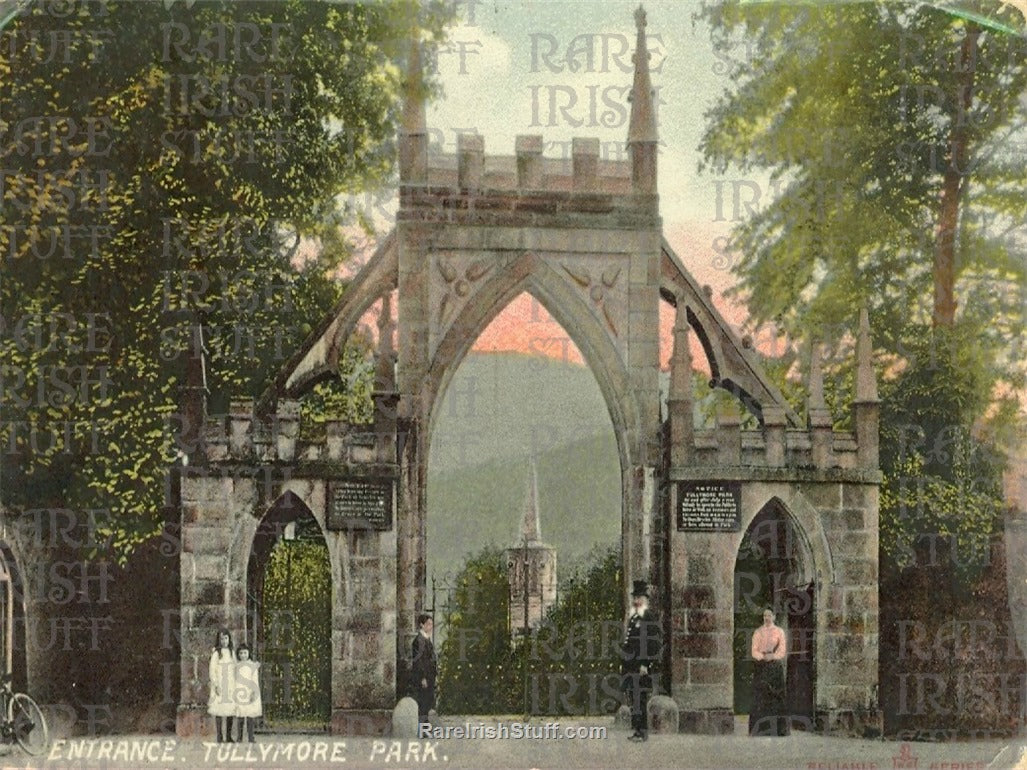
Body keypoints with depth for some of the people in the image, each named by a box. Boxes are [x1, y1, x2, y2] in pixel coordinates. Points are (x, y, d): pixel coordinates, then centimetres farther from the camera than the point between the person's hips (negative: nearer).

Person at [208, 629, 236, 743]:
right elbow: (212, 670, -7)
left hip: (230, 685, 5)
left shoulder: (231, 652, 12)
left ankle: (229, 736, 9)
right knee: (219, 710, -6)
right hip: (219, 684, -5)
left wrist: (236, 685, 11)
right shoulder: (216, 652, -4)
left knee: (230, 709, 3)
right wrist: (215, 685, -14)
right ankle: (220, 736, -2)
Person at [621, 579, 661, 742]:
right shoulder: (633, 618, 18)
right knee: (633, 698, 9)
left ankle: (643, 732, -7)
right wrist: (623, 663, 20)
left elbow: (652, 642, -15)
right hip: (631, 664, 9)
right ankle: (638, 730, 13)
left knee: (640, 698, -9)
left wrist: (645, 664, -19)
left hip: (641, 664, -9)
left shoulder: (649, 617, -10)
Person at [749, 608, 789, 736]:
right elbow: (754, 651, 2)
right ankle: (760, 728, -6)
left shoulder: (779, 632, 6)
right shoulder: (757, 632, 8)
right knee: (760, 695, -6)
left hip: (776, 666, 0)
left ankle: (778, 728, -5)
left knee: (776, 695, -5)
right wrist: (763, 656, -17)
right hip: (761, 667, 0)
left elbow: (782, 651, 0)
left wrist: (772, 656, -18)